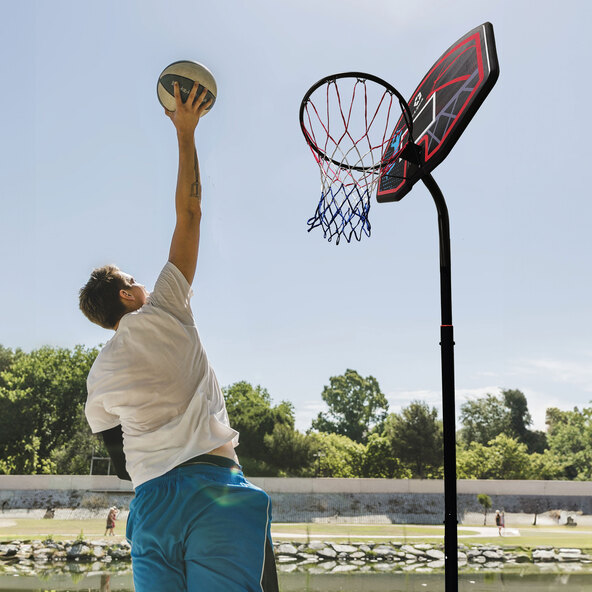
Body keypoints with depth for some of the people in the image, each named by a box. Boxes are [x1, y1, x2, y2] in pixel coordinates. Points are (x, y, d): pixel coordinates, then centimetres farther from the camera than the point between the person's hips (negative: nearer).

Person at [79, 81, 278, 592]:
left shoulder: (99, 375, 17)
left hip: (149, 503, 5)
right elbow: (189, 214, 9)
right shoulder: (161, 313, 5)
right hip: (210, 487, -5)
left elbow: (122, 461, 18)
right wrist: (185, 133, 16)